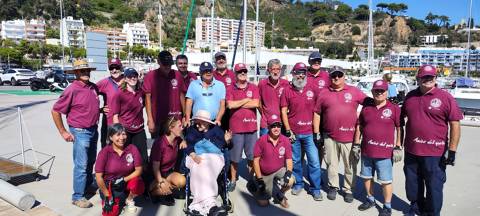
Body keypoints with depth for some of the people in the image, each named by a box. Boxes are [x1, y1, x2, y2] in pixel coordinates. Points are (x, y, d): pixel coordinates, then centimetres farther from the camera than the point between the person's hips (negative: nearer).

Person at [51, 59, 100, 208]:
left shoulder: (93, 87, 3)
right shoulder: (72, 90, -18)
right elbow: (55, 111, -12)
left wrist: (100, 110, 5)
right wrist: (63, 132, -10)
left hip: (93, 130, 7)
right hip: (80, 132, -7)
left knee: (91, 161, 21)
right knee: (81, 165, -2)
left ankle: (88, 184, 40)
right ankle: (78, 197, 10)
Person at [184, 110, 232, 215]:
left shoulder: (216, 129, 22)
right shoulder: (191, 130, 22)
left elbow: (226, 147, 19)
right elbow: (187, 146, 6)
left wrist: (226, 140, -4)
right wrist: (193, 155, -13)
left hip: (215, 157, 0)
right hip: (197, 158, 0)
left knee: (203, 171, -34)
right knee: (202, 170, -34)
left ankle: (198, 204, -43)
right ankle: (210, 204, -48)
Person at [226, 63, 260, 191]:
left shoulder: (253, 88, 8)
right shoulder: (230, 89, 4)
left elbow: (256, 104, -8)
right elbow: (230, 105, -12)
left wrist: (238, 104, -7)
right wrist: (246, 100, -5)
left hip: (251, 126, 2)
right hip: (236, 127, -1)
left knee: (252, 155, 9)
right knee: (234, 157, 5)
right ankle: (233, 180, 19)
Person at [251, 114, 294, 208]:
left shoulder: (286, 140, -9)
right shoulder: (261, 140, -15)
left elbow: (289, 160, -5)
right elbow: (256, 160, -10)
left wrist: (288, 172, -25)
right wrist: (259, 179, -13)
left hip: (279, 171, 2)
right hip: (264, 175, -2)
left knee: (290, 180, -29)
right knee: (263, 203, -10)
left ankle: (279, 195, 5)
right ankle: (257, 187, 25)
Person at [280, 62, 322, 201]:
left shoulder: (312, 90, 3)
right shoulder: (287, 91, 1)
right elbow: (283, 111, 1)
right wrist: (288, 131, -5)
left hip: (309, 132, 0)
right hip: (293, 133, 0)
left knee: (314, 161, 0)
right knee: (295, 160, 11)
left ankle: (316, 188, 14)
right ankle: (298, 184, 29)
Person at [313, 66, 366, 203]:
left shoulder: (354, 91, 3)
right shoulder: (323, 93, 5)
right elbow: (317, 114, 6)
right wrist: (316, 134, 3)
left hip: (349, 137, -1)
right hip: (329, 136, 1)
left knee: (350, 165, 8)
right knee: (331, 164, 12)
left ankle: (348, 189, 24)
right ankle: (333, 186, 30)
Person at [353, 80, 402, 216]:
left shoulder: (394, 108, -4)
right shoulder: (366, 107, 5)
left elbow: (399, 129, -2)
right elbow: (359, 126, 11)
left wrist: (398, 148, -6)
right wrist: (356, 144, 8)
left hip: (385, 152, -4)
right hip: (366, 151, 4)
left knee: (386, 181, 4)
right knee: (367, 177, 17)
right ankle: (370, 199, 37)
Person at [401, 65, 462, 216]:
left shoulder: (445, 97, -9)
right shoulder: (410, 96, 6)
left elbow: (455, 125, -9)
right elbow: (401, 117, 18)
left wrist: (452, 151, -12)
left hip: (434, 153, -4)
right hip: (411, 151, 5)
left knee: (434, 187, 8)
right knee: (412, 184, 19)